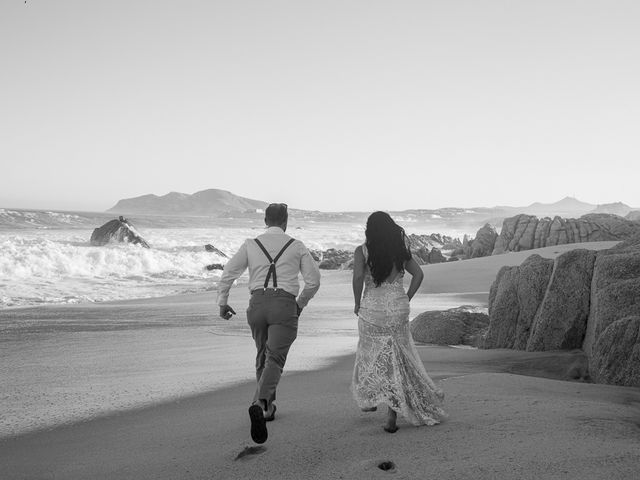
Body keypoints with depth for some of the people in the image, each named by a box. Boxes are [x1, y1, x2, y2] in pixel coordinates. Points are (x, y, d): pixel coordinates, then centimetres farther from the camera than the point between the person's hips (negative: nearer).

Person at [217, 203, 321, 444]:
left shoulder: (250, 244, 11)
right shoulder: (297, 246, 9)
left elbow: (227, 274, 6)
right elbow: (313, 280, 7)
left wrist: (222, 303, 16)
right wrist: (301, 304, 21)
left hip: (257, 302, 3)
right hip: (285, 304, -3)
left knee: (263, 355, 22)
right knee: (275, 359, -8)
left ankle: (268, 407, 29)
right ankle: (260, 403, -33)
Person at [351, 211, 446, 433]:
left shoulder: (363, 251, -4)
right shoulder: (401, 250, 6)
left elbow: (358, 277, -17)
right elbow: (418, 274, 4)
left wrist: (357, 304, -5)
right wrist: (406, 299, 9)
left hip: (372, 308, -2)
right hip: (398, 310, 2)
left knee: (370, 355, 19)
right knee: (396, 358, 6)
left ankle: (370, 400, 32)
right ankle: (392, 415, 0)